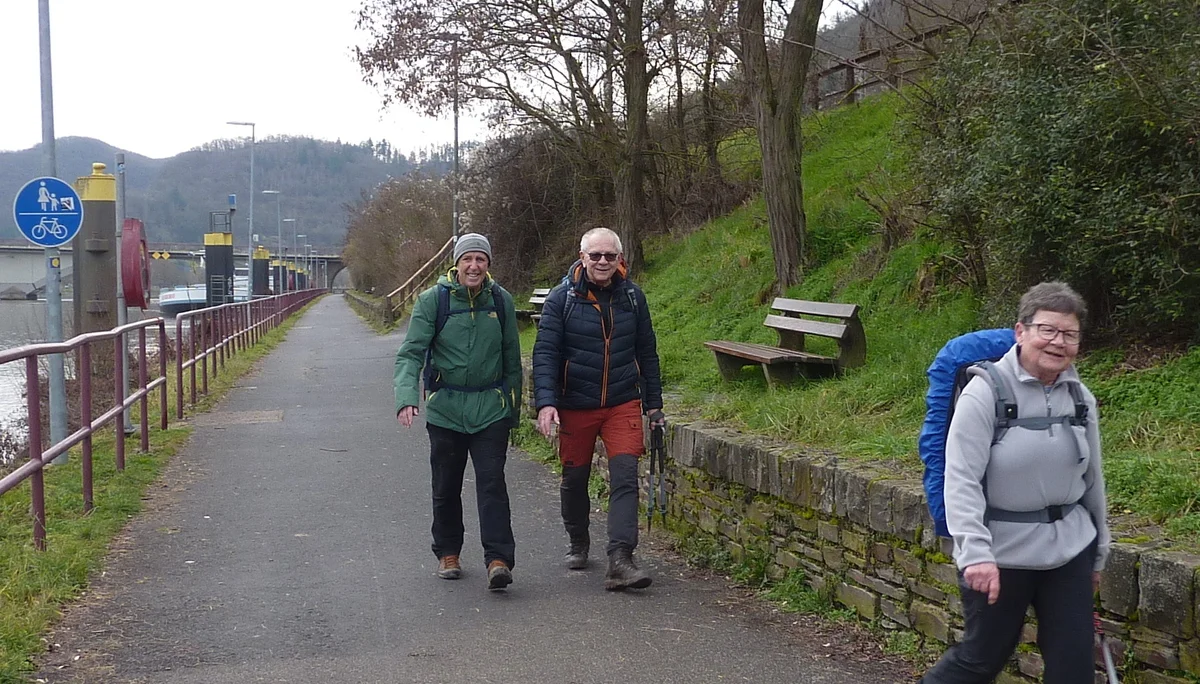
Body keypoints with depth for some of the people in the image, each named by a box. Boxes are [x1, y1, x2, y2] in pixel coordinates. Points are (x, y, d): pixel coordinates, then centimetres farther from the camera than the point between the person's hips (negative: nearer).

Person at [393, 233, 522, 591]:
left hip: (491, 407, 0)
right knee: (446, 486, 10)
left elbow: (512, 357, 12)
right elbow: (410, 352, -10)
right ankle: (447, 553, 27)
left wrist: (512, 407, 14)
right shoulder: (433, 300, -6)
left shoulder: (501, 300, 2)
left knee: (491, 481, -10)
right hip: (445, 408, 0)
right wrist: (406, 397, -26)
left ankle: (498, 559, -10)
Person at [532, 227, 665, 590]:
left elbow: (647, 353, 11)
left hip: (623, 404, 1)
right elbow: (545, 353, -9)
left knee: (625, 477, -12)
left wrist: (654, 404, 11)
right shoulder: (562, 298, -6)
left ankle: (620, 560, -16)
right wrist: (546, 402, -21)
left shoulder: (632, 296, 3)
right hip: (575, 406, -1)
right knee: (575, 478, 12)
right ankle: (578, 544, 36)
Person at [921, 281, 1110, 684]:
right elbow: (961, 480, -19)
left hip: (1069, 552, 5)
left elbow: (1092, 478, 12)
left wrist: (1098, 553, 18)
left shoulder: (1079, 397, 2)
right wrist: (975, 553, -28)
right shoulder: (986, 391, -14)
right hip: (1001, 554, -5)